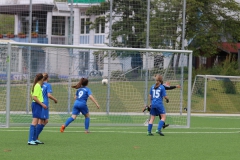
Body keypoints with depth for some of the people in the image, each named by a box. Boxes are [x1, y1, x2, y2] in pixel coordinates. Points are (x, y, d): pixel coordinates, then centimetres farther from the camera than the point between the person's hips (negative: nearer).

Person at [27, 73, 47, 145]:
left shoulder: (36, 85, 13)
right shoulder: (38, 86, -15)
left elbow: (32, 95, 20)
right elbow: (34, 97, -20)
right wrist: (42, 104, -18)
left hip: (35, 104, 10)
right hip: (37, 105, -10)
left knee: (35, 123, 14)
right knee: (34, 122, -13)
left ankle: (34, 139, 19)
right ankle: (30, 140, -18)